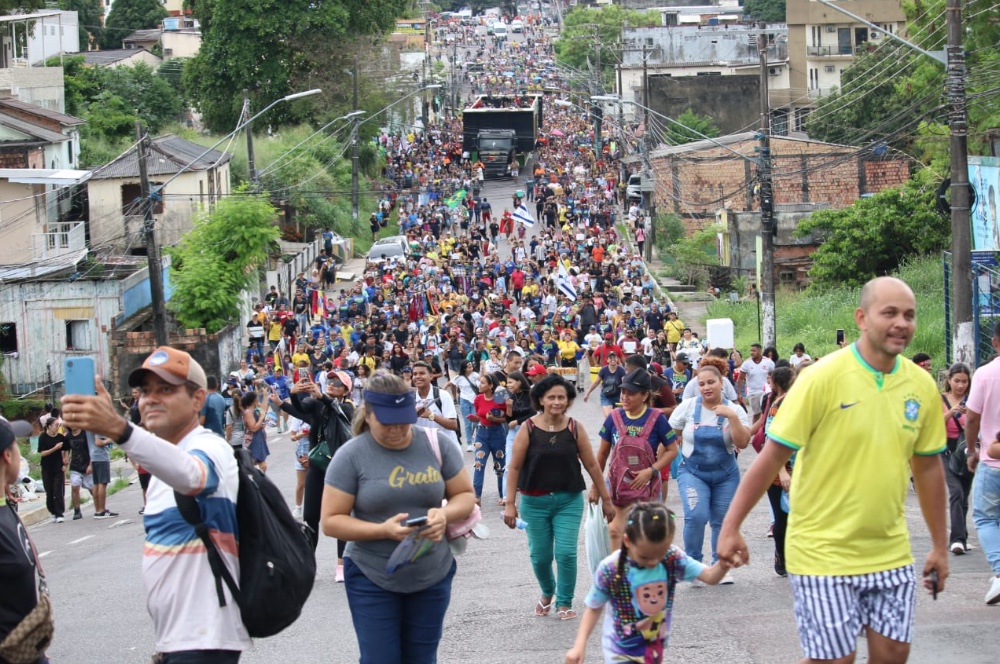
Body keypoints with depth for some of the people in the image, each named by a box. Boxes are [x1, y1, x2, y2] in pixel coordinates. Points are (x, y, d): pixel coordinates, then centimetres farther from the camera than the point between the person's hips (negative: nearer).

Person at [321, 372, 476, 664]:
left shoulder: (437, 445, -4)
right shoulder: (350, 456, -12)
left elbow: (465, 495, 4)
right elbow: (331, 521, -11)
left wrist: (444, 514, -19)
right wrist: (382, 530, -26)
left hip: (432, 575, 3)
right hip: (372, 579, -3)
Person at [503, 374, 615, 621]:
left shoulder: (575, 429, -3)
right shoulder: (528, 429, -7)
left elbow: (592, 465, 3)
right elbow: (514, 467, -6)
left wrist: (606, 500, 5)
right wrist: (510, 504, -9)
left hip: (569, 500, 0)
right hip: (535, 501, 0)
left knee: (566, 553, -9)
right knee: (540, 555, 8)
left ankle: (564, 602, 10)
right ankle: (548, 593, 38)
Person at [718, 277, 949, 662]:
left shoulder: (922, 385, 2)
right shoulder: (822, 378, -13)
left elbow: (928, 466, 13)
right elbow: (772, 457, -11)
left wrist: (940, 546, 16)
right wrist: (731, 527, -12)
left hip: (891, 553, 5)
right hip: (824, 554, -5)